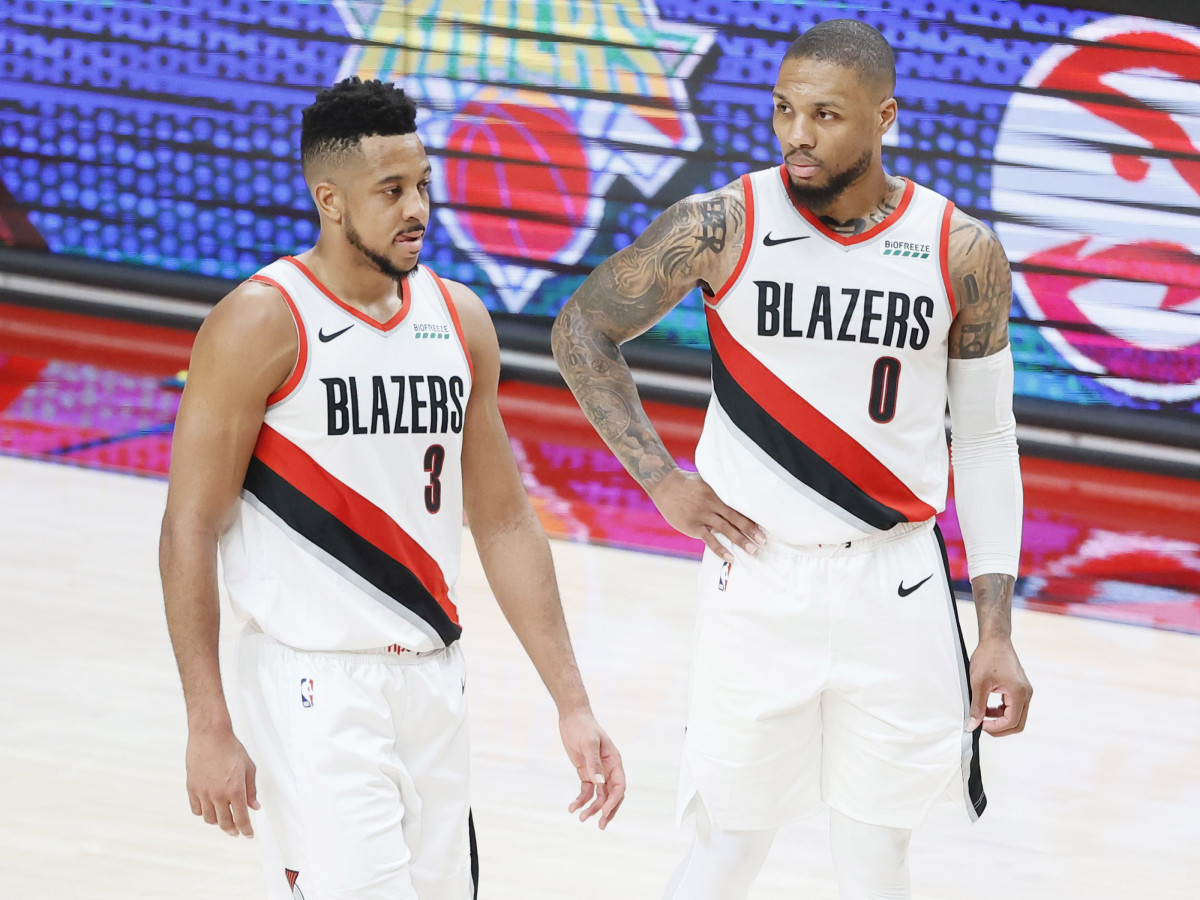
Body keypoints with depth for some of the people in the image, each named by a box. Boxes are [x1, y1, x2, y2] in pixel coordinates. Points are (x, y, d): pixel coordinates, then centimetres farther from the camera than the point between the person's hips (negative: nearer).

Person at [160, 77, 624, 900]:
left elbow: (504, 523, 12)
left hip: (433, 680, 6)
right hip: (312, 687, -6)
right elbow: (190, 530, -9)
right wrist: (210, 726, -14)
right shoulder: (262, 323, -10)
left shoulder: (459, 320, 8)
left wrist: (573, 706, 8)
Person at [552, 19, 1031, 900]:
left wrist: (997, 635, 0)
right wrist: (662, 479, -4)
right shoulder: (722, 226, -8)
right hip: (758, 580, -1)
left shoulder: (962, 252, -4)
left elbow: (985, 445, 4)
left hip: (897, 588, 1)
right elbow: (583, 330, 6)